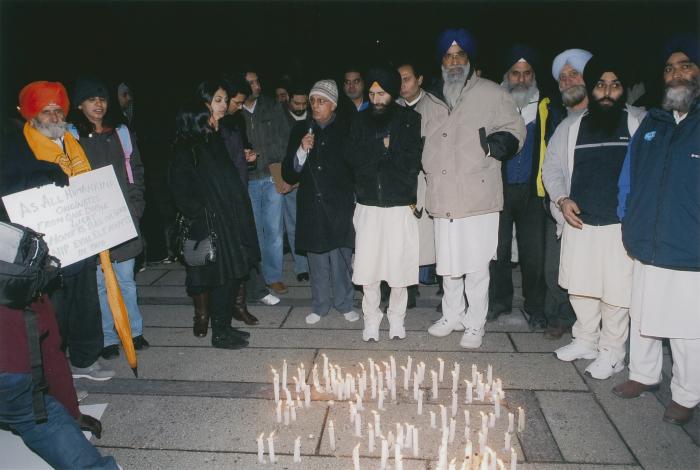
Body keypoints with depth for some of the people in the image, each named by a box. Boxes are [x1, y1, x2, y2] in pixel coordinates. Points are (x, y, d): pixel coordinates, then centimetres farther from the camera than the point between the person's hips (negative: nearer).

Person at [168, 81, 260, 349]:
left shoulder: (220, 135, 14)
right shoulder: (188, 141, -9)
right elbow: (180, 185, -13)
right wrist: (198, 214, -15)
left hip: (231, 214, 8)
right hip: (209, 219, -7)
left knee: (232, 273, 10)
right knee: (222, 274, -4)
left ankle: (223, 326, 23)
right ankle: (219, 332, 9)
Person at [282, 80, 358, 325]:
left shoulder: (346, 129, -1)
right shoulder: (301, 130, 6)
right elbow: (289, 174, 4)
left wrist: (353, 198, 0)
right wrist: (302, 151, -11)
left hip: (340, 205, -2)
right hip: (311, 206, 2)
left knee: (341, 256, 3)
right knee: (316, 258, 9)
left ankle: (344, 304, 21)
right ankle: (319, 305, 24)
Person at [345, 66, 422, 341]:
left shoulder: (410, 120, 0)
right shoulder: (361, 120, 9)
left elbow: (412, 162, -9)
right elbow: (352, 156, -3)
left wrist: (374, 155, -7)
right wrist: (383, 146, -13)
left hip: (400, 207, -2)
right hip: (368, 207, 2)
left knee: (399, 267, 2)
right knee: (367, 269, 2)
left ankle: (396, 318, 23)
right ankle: (371, 319, 21)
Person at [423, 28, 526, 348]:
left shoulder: (490, 93, 0)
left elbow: (515, 131, 0)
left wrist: (495, 143, -20)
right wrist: (423, 183, 16)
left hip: (478, 196, -5)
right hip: (443, 197, 5)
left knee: (477, 265, 0)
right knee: (447, 261, 15)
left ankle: (475, 324, 17)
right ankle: (452, 316, 33)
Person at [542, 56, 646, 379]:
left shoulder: (640, 123, 3)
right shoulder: (571, 126, 10)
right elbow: (552, 167, 14)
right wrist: (562, 199, -2)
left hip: (621, 224, -3)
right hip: (579, 222, 3)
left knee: (616, 291, -1)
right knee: (579, 286, 11)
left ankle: (611, 352, 17)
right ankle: (585, 340, 31)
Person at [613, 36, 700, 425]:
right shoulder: (651, 124, 9)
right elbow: (629, 178, 15)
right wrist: (628, 226, 10)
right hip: (646, 251, 5)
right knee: (641, 319, 18)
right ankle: (643, 375, 37)